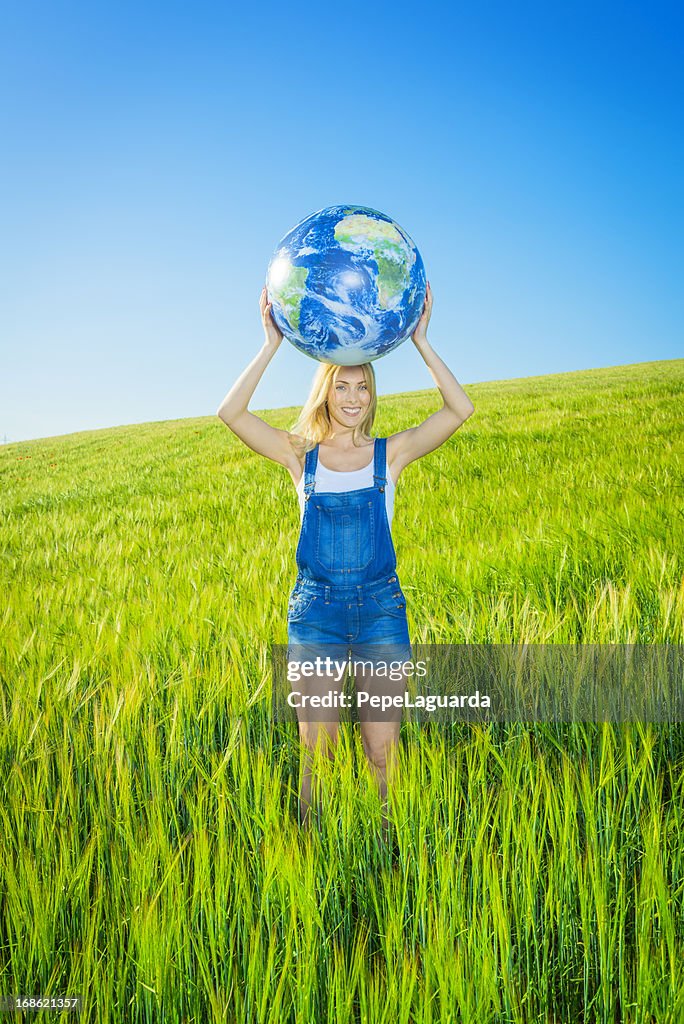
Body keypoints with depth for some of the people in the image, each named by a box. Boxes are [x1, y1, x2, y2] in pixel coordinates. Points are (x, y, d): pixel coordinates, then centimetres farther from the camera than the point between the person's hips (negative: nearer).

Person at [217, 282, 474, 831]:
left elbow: (460, 409, -6)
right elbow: (231, 413, -6)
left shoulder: (391, 453, 5)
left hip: (380, 606, 0)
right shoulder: (301, 456, 5)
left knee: (382, 750, 2)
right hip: (315, 608, 0)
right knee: (317, 747, 1)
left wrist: (421, 341, -9)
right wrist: (272, 345, -11)